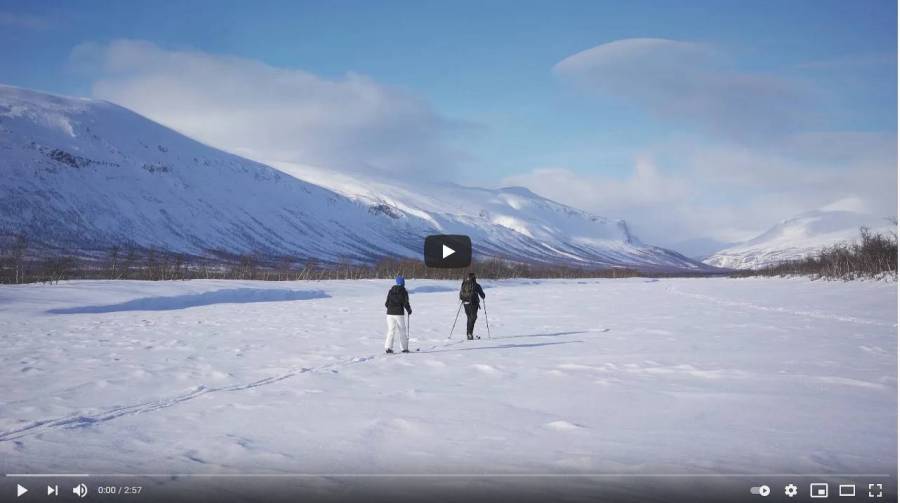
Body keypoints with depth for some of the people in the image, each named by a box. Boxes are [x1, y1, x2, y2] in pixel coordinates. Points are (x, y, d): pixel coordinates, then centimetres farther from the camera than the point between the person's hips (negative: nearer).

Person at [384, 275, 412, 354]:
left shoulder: (391, 291, 6)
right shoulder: (404, 291, -5)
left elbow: (386, 303, 6)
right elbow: (406, 303, -9)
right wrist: (409, 310, 9)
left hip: (390, 313, 3)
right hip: (399, 314, -3)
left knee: (391, 330, 8)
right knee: (402, 331, 8)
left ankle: (388, 347, -4)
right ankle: (404, 348, 9)